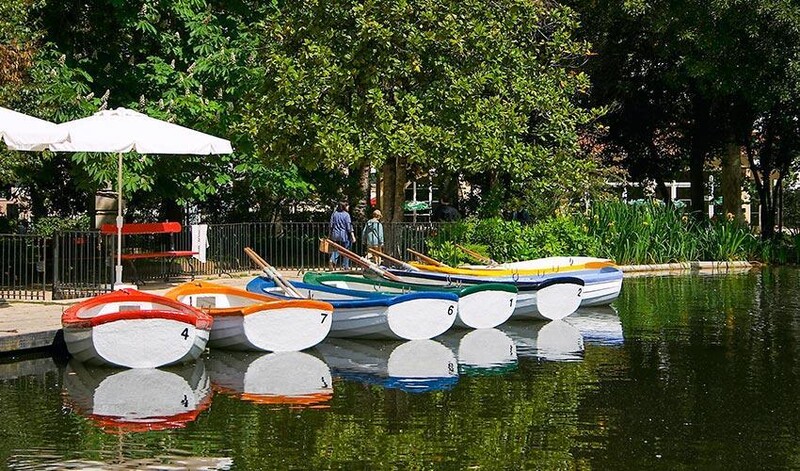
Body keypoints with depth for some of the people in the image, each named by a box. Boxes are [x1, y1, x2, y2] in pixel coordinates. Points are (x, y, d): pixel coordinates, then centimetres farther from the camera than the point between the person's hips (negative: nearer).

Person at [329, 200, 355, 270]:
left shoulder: (334, 214, 5)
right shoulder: (346, 215, -7)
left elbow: (331, 225, 8)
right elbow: (349, 227, -10)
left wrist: (329, 235, 16)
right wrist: (353, 236, -8)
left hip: (335, 235, 4)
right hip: (344, 235, -4)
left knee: (335, 249, 10)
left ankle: (333, 260, -15)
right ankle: (345, 266, 10)